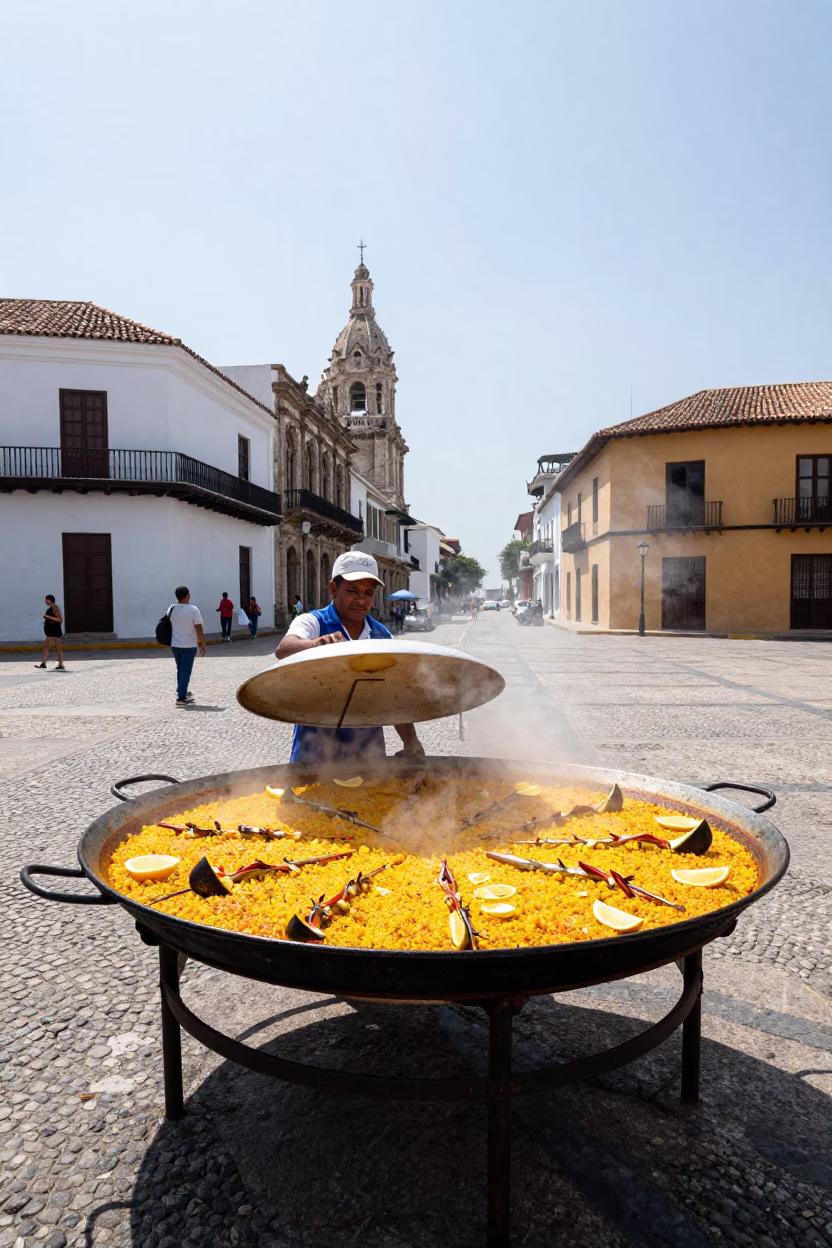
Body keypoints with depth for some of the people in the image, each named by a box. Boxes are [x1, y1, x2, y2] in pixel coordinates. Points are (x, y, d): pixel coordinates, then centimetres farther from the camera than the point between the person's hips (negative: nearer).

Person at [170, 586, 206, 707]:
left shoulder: (171, 609, 1)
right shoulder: (193, 609, -16)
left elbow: (170, 625, 13)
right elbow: (199, 629, -15)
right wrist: (203, 644, -5)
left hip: (175, 644, 6)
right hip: (189, 645, -6)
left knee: (180, 669, 20)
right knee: (186, 671, -1)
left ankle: (181, 691, 32)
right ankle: (181, 698, -3)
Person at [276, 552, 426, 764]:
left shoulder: (382, 636, 6)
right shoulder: (313, 623, -7)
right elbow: (284, 649, -28)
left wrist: (410, 739, -3)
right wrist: (317, 644, -49)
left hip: (369, 749, 4)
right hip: (318, 747, -4)